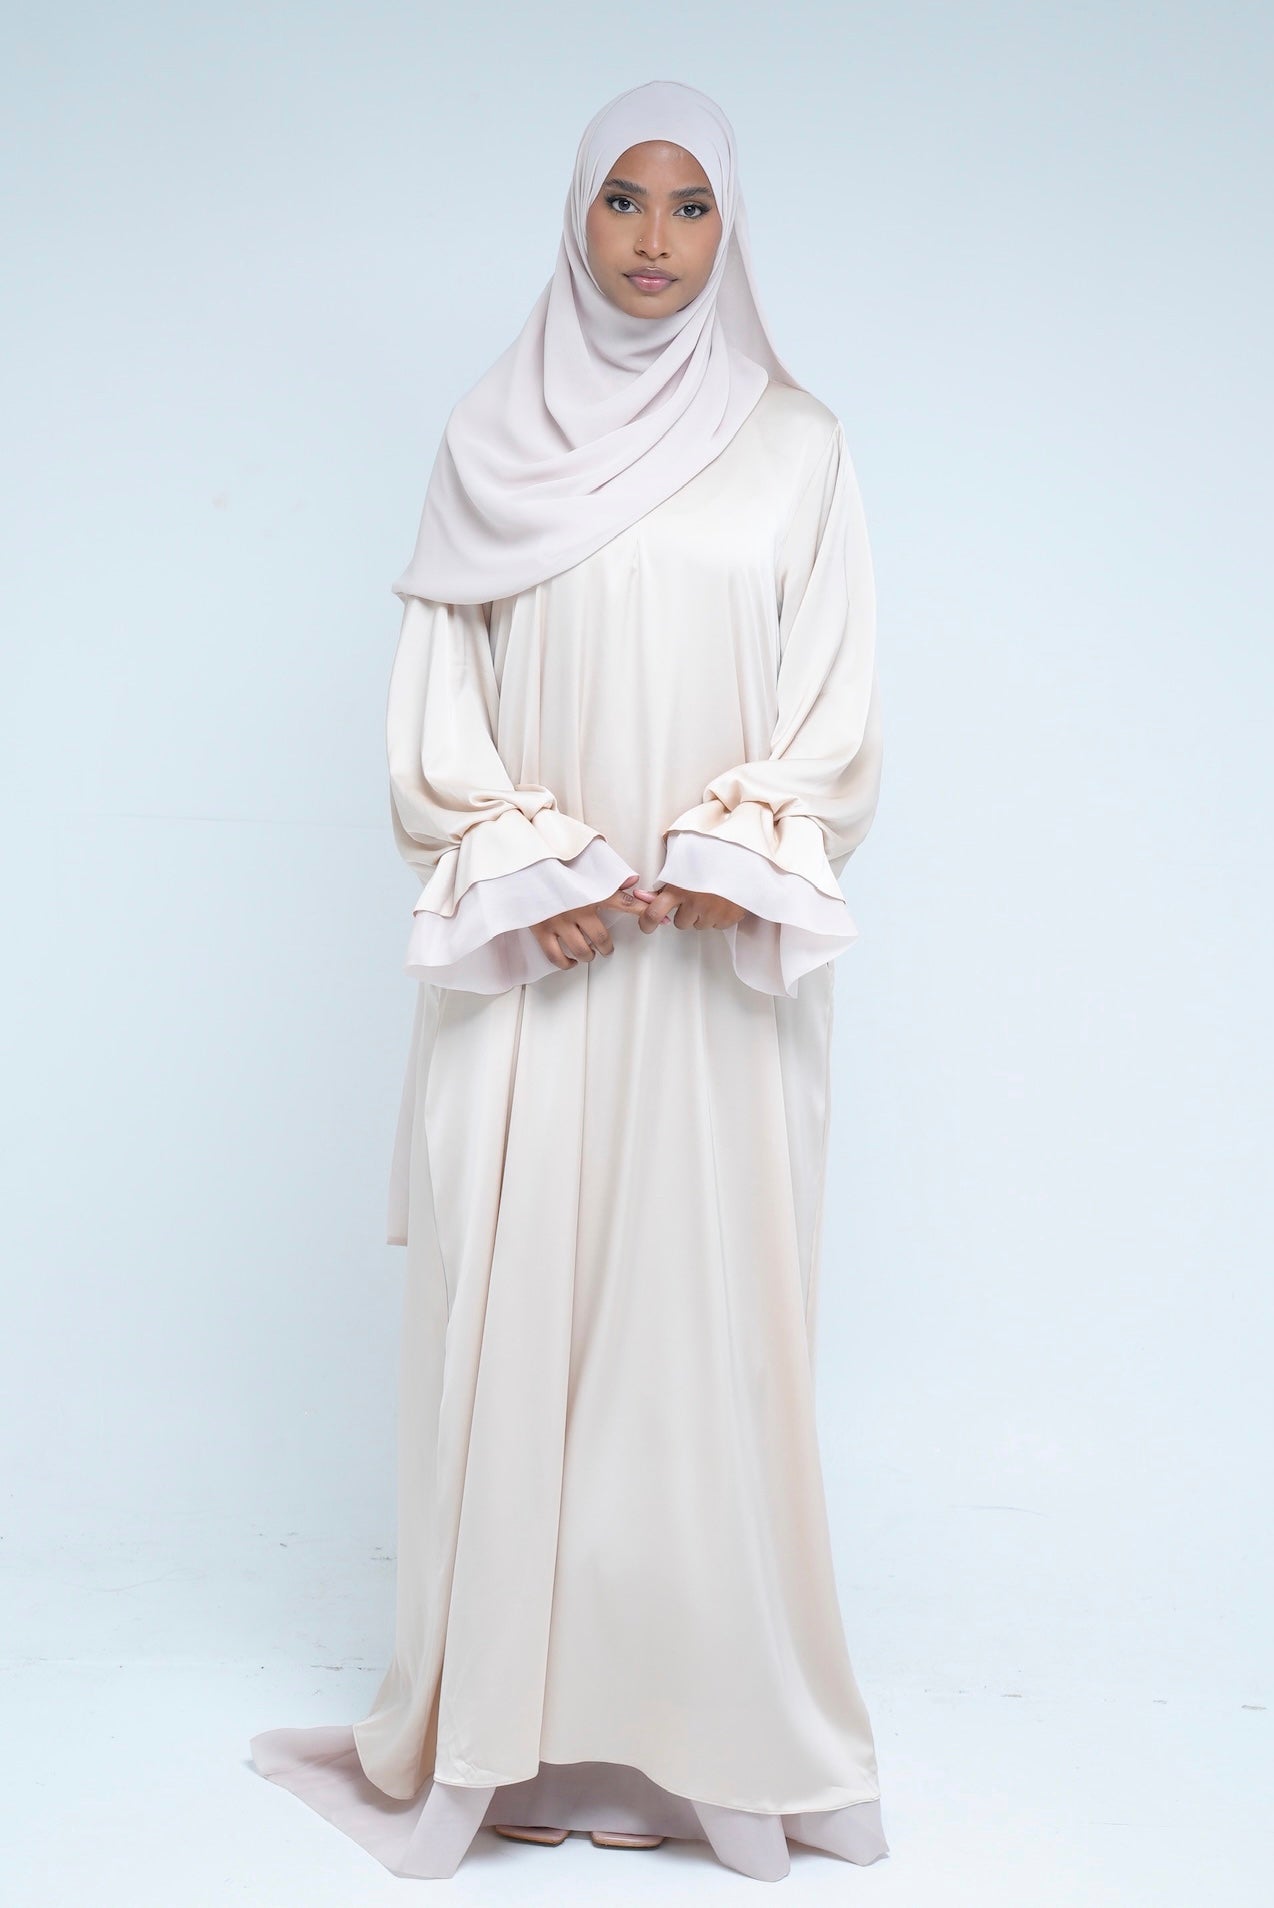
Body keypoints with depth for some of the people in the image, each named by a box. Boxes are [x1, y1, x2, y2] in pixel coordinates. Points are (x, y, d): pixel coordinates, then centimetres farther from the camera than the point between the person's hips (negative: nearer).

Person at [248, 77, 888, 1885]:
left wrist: (721, 856, -12)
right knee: (512, 1315, 1)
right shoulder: (493, 438, 8)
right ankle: (503, 1721, 13)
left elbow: (838, 711, 3)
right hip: (532, 960, 0)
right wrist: (533, 871, -10)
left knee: (710, 1317, 2)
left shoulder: (796, 445, 7)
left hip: (721, 970, 0)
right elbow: (431, 702, 4)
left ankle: (715, 1718, 15)